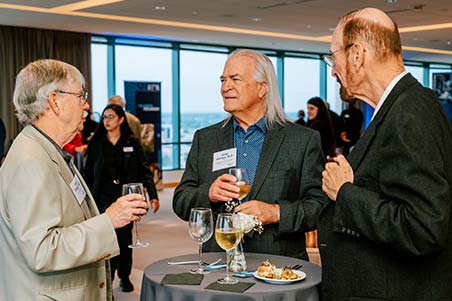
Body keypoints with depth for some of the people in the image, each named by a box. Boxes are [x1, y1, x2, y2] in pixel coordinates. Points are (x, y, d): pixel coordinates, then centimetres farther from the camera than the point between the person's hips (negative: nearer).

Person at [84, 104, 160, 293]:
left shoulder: (132, 142, 3)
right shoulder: (96, 144, 5)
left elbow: (144, 170, 1)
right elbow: (88, 174, 5)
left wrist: (152, 195, -7)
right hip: (104, 198, 0)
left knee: (125, 237, 8)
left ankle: (124, 277, 24)